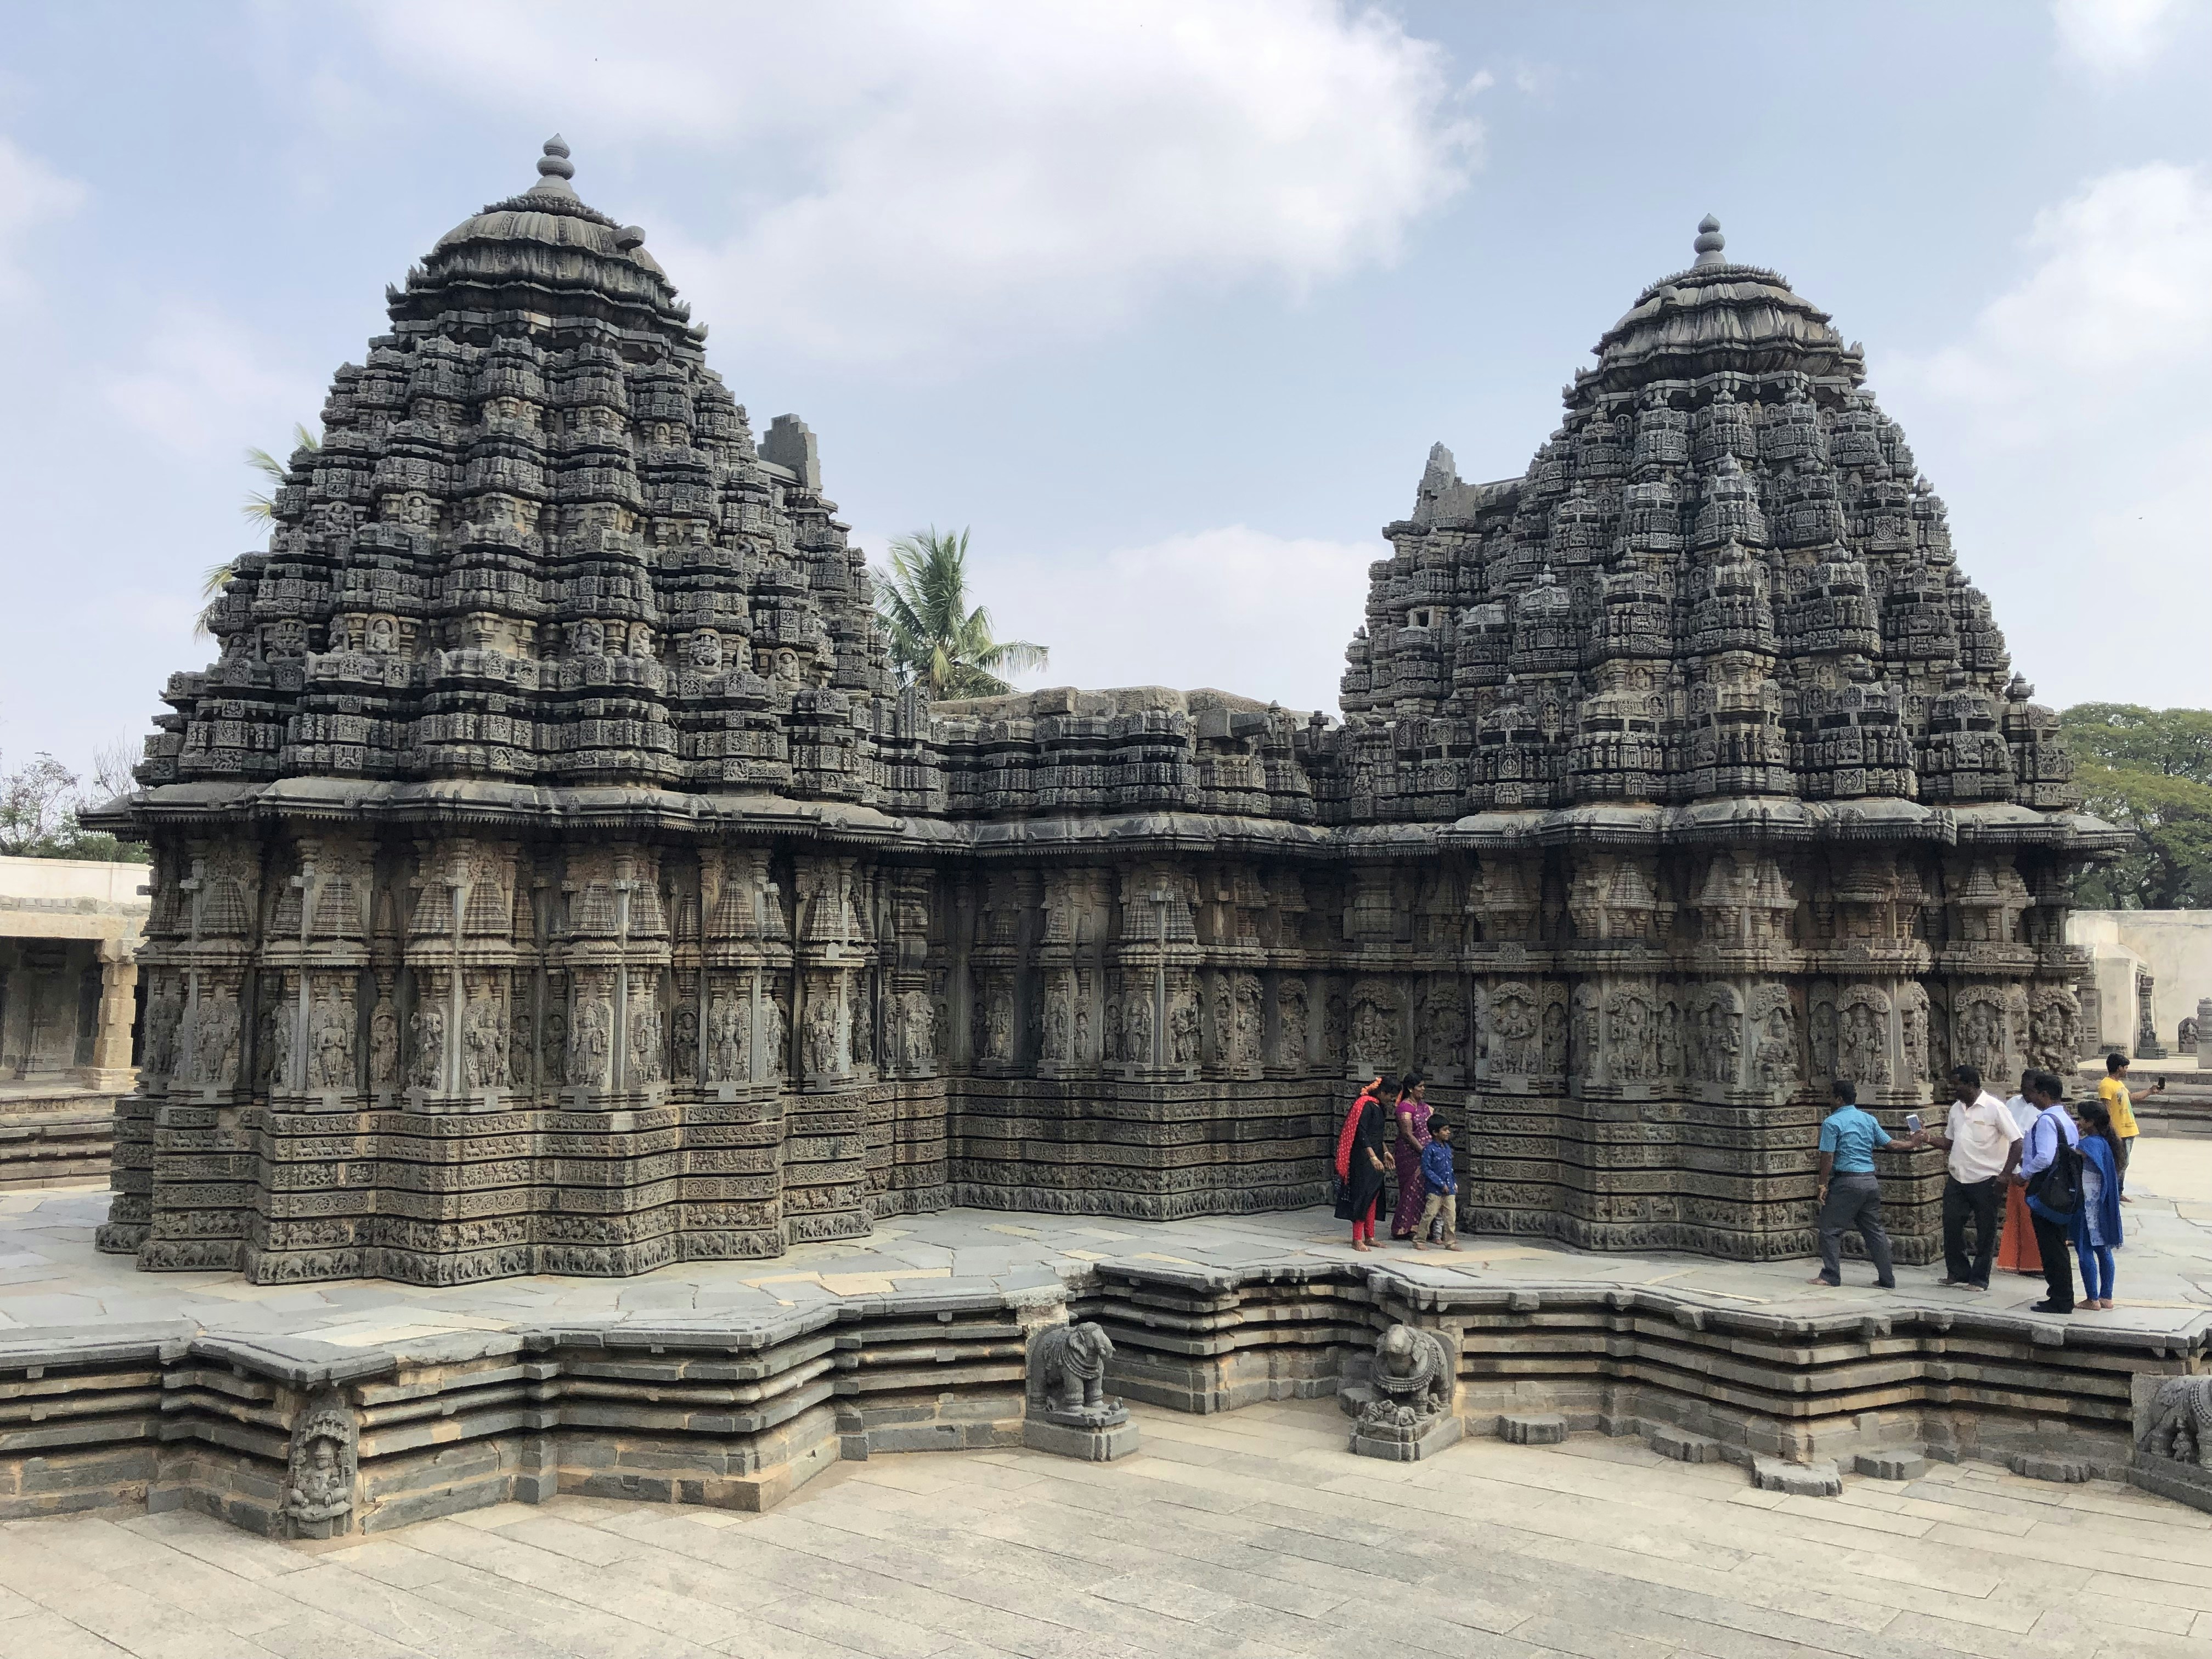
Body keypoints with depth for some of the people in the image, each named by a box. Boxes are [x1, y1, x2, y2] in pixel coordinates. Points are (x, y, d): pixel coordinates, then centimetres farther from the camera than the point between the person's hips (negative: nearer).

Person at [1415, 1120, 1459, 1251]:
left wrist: (1454, 1183, 12)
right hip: (1435, 1190, -7)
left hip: (1449, 1189, 7)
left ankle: (1450, 1242, 16)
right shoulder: (1429, 1149, -12)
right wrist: (1441, 1184, -16)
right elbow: (1426, 1169, -15)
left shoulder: (1447, 1148, 11)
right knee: (1429, 1215, -3)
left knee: (1450, 1216, 7)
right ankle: (1419, 1240, 6)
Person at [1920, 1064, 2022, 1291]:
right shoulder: (1956, 1108, 10)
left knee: (1985, 1232, 5)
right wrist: (1928, 1139, -1)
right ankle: (1958, 1272, 21)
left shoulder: (1994, 1108, -11)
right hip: (1957, 1178, 6)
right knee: (1951, 1226, 6)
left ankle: (1979, 1278, 15)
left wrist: (2006, 1173, -14)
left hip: (1985, 1180, -6)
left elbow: (2017, 1142, -11)